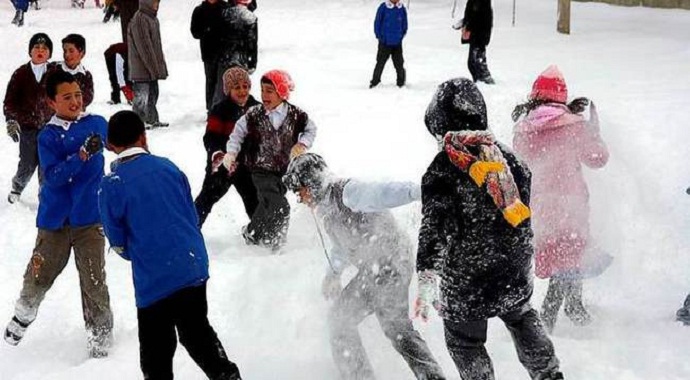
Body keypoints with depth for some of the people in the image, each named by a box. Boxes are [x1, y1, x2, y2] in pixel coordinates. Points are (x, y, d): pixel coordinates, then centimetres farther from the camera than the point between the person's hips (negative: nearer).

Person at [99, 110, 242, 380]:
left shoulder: (110, 186, -9)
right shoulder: (167, 167, 2)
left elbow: (118, 243, -2)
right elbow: (193, 218, 8)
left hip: (154, 280, -4)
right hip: (194, 265, 4)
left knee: (156, 353, 8)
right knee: (197, 332, 24)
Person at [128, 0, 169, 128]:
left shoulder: (152, 18, 14)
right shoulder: (139, 19, -17)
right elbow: (144, 45, -20)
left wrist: (159, 65, 17)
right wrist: (153, 66, -19)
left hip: (153, 67, 10)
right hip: (142, 67, -10)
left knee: (153, 93, 15)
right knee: (142, 94, -4)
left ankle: (152, 120, 24)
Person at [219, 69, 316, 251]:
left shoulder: (295, 115, -7)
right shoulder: (253, 115, -10)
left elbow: (310, 128, 6)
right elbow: (238, 133, 1)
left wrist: (302, 144, -11)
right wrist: (231, 153, -11)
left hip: (285, 169, 3)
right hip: (262, 170, -3)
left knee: (267, 205, 15)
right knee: (280, 208, -15)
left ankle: (252, 233, 38)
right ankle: (274, 243, 4)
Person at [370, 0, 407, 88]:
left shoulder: (402, 9, 0)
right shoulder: (383, 7, -9)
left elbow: (404, 25, 11)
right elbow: (377, 22, -3)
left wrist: (401, 36, 6)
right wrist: (379, 36, -5)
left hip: (397, 43, 2)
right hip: (385, 43, -2)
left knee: (399, 64, 6)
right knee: (380, 62, 5)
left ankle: (401, 82, 18)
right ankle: (375, 82, 17)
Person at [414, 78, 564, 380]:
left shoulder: (443, 169, -17)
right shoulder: (505, 154, 0)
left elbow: (434, 228, -22)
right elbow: (527, 199, 10)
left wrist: (426, 281, -24)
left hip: (467, 278, -6)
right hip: (516, 270, 6)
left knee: (464, 341, 15)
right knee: (521, 318, 31)